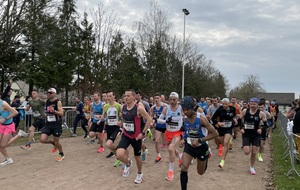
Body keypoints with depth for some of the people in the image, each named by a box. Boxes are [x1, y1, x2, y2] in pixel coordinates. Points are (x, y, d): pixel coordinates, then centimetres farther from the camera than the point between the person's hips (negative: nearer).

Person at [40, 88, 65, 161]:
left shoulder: (58, 102, -11)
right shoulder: (47, 102, 8)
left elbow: (61, 113, -19)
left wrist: (54, 111, -32)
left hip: (56, 124, -6)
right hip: (48, 124, 6)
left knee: (56, 142, 3)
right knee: (42, 140, -9)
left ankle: (62, 155, 28)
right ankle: (53, 143, 23)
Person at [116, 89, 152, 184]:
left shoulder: (139, 108, -21)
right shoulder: (122, 107, -3)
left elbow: (149, 119, -14)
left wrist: (143, 132, -16)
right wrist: (123, 128, 13)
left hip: (136, 136, -4)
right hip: (125, 135, 4)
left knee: (137, 157, 13)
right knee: (119, 154, -17)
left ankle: (139, 174, 41)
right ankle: (128, 164, 18)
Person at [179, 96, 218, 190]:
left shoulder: (201, 119, -25)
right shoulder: (185, 119, -10)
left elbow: (214, 134, -24)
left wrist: (199, 140, -29)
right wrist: (185, 138, 0)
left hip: (201, 147, -3)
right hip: (189, 145, 3)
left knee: (201, 172, 17)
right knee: (184, 168, -17)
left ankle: (206, 156, 45)